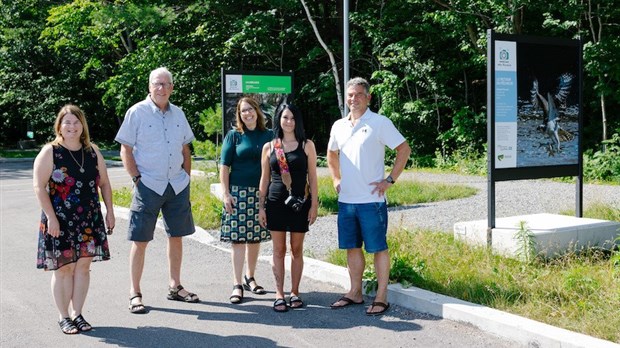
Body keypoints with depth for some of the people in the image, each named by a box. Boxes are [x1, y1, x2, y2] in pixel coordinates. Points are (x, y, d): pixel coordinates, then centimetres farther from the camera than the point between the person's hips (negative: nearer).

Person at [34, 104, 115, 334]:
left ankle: (77, 314, 18)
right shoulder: (50, 152, -6)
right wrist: (51, 217, -17)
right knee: (64, 268, 1)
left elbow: (104, 183, 14)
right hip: (60, 221, -4)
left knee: (83, 266, 7)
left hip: (89, 220, 4)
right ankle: (64, 317, 13)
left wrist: (109, 211, 8)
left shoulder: (92, 151, 8)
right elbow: (39, 186, -11)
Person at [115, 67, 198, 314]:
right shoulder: (137, 113, -5)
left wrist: (186, 178, 9)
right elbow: (125, 151, -5)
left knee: (176, 236, 12)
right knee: (140, 240, -1)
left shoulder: (178, 114, 10)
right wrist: (137, 178, -12)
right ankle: (135, 293, 8)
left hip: (177, 185, 5)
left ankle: (175, 287, 25)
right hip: (148, 185, -5)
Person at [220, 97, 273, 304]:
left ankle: (250, 278, 25)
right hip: (238, 191, -2)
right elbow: (224, 166, 0)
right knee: (238, 238, -4)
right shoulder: (234, 135, 1)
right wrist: (225, 193, -8)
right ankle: (237, 285, 0)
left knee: (256, 238, 10)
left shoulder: (268, 135, 7)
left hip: (262, 192, 3)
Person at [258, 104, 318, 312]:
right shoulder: (269, 147, 5)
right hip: (276, 202, 1)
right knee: (279, 250, 4)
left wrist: (314, 205, -2)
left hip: (300, 203, -1)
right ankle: (279, 294, 9)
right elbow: (264, 179, 8)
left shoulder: (307, 146, 3)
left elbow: (312, 178, 3)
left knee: (297, 249, 7)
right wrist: (261, 207, 5)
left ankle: (295, 292, 16)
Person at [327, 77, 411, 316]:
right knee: (352, 247, 12)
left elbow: (404, 150, -6)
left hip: (371, 199, -6)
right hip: (346, 200, 6)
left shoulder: (379, 123, -6)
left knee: (378, 248, 0)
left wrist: (390, 180, -10)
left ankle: (381, 298, 7)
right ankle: (355, 293, 23)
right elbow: (331, 154, 28)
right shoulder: (339, 126, 11)